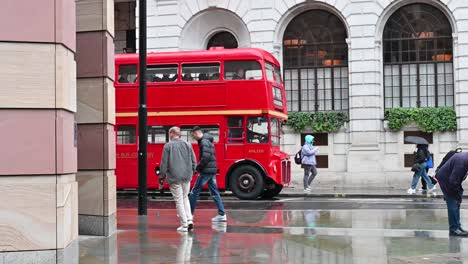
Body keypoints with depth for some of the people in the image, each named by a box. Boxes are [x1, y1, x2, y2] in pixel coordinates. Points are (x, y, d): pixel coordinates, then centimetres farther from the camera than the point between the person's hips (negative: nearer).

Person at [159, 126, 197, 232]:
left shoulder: (168, 146, -5)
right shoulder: (187, 145, 7)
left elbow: (164, 163, -6)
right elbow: (193, 161, 9)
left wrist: (162, 176, 2)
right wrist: (191, 173, 20)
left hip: (174, 177, -4)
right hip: (186, 177, 4)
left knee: (179, 201, 2)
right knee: (185, 198, 19)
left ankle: (184, 224, 3)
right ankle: (189, 220, 7)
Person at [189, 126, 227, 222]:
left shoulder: (204, 142, -14)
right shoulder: (207, 141, 17)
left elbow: (205, 157, -24)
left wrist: (198, 167, -12)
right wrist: (199, 167, 13)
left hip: (206, 171, -10)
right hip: (212, 171, 10)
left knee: (195, 191, 0)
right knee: (214, 192, 8)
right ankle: (222, 215, 6)